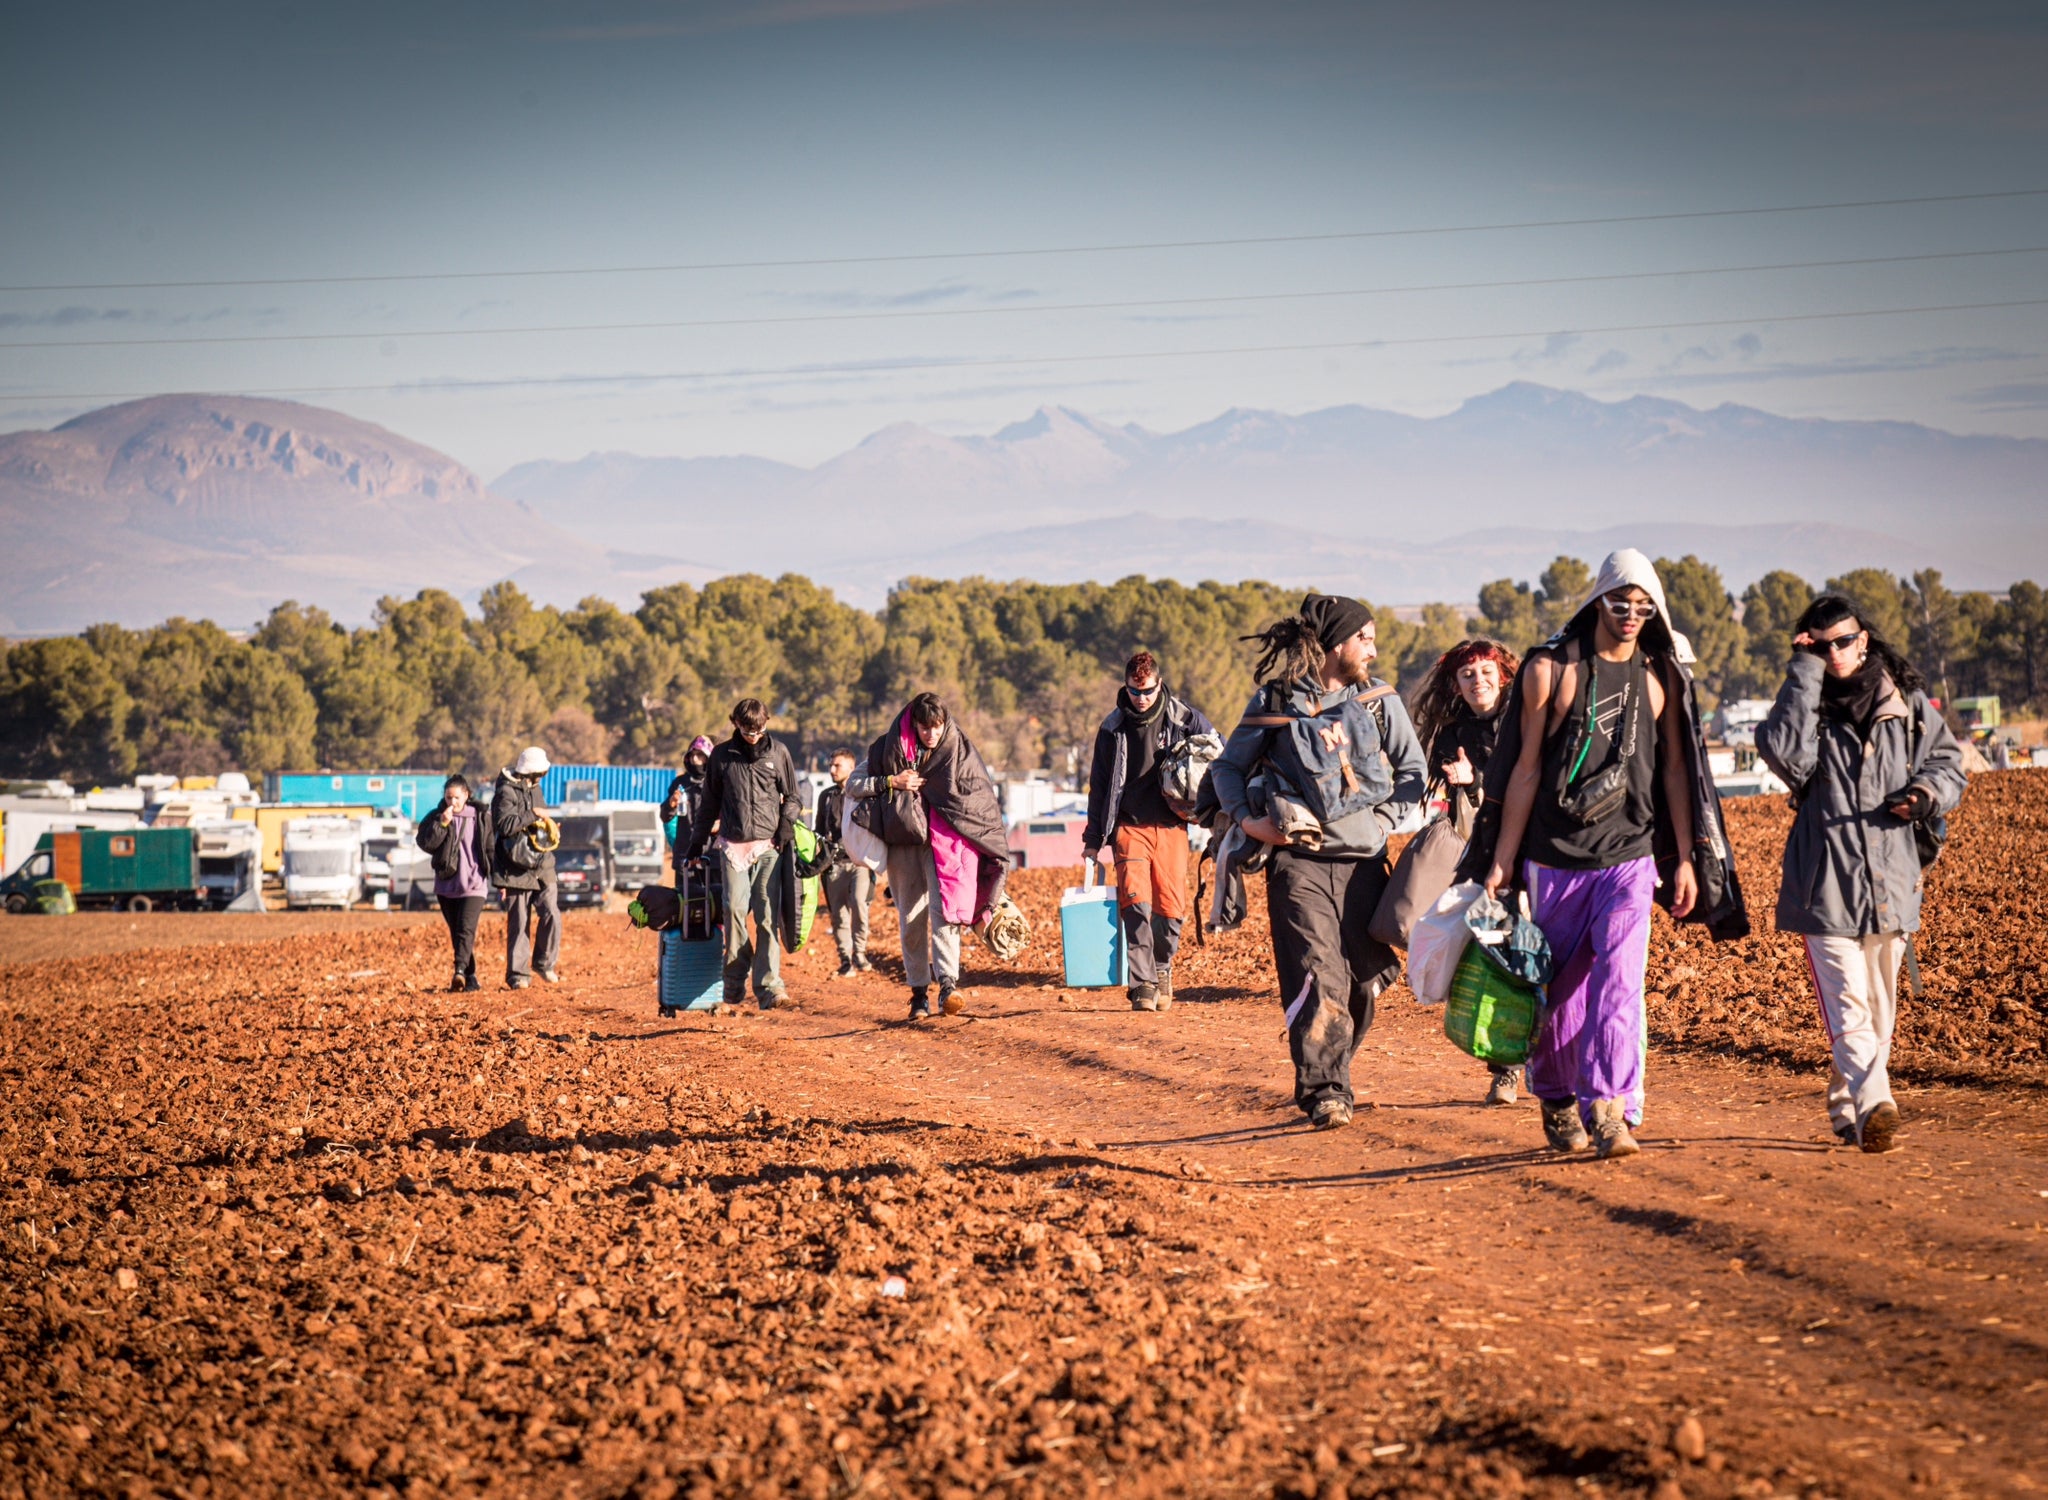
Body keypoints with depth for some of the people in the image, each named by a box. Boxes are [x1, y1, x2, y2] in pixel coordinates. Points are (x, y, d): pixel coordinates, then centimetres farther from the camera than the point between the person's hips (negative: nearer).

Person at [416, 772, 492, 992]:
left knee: (466, 928, -18)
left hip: (474, 884, -3)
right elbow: (425, 843, -8)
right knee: (456, 932, 7)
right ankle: (470, 976, 15)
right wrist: (442, 823, -18)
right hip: (446, 885, 3)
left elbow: (490, 849, 7)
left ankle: (460, 970, -31)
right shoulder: (436, 817, 4)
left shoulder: (480, 817, 4)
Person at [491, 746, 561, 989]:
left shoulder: (534, 789, 16)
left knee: (551, 915, -6)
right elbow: (505, 825, -25)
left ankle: (544, 962, 11)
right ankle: (518, 974, 6)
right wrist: (532, 816, -21)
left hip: (542, 867, 6)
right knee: (519, 923, -2)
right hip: (517, 868, -6)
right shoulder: (506, 792, -11)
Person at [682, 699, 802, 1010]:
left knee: (767, 915, -6)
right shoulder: (722, 756, 9)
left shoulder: (778, 752, 7)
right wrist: (696, 842, 17)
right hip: (733, 844, 1)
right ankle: (735, 983, -3)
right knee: (735, 909, -10)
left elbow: (792, 797, 14)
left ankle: (768, 985, -10)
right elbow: (709, 803, 17)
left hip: (768, 845, -1)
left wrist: (786, 827, -2)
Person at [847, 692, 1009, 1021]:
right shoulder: (889, 748, 3)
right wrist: (890, 782, -10)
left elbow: (983, 798, 11)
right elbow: (852, 786, 5)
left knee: (943, 910, -18)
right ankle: (919, 993, 9)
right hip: (903, 840, 1)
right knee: (911, 918, 2)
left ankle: (948, 985, -27)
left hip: (945, 841, -1)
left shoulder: (960, 750, 4)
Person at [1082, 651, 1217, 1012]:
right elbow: (1099, 784, 13)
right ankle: (1143, 983, -17)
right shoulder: (1113, 727, 6)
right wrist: (1093, 839, 13)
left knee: (1170, 906, -2)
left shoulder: (1184, 718, 2)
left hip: (1171, 826, 0)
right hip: (1129, 826, 0)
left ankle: (1162, 972, 19)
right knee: (1135, 900, -16)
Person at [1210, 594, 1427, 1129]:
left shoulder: (1379, 700, 7)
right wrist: (1246, 819, -2)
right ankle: (1325, 1094, -12)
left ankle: (1332, 1072, 24)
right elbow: (1228, 766, 13)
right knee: (1318, 980, -13)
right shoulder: (1275, 701, 2)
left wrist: (1384, 820, -1)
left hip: (1363, 862, 3)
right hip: (1300, 861, -3)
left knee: (1363, 981, 6)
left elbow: (1414, 772, 13)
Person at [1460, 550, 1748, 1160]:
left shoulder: (1663, 678, 6)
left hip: (1630, 856, 0)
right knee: (1556, 987, 8)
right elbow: (1525, 767, 1)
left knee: (1619, 980, -14)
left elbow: (1675, 769, 11)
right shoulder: (1550, 669, 0)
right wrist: (1501, 861, -1)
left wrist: (1686, 859, 7)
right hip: (1554, 857, 0)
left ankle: (1610, 1110, -19)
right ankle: (1557, 1099, 27)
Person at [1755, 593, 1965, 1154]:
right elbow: (1786, 753, -19)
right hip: (1826, 881, -3)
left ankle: (1848, 1111, 25)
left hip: (1892, 881, 3)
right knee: (1849, 1005, -15)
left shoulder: (1908, 701, 7)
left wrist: (1928, 791, -7)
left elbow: (1948, 762, 16)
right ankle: (1876, 1106, -27)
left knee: (1879, 1005, 11)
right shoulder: (1806, 703, 2)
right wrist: (1805, 672, -13)